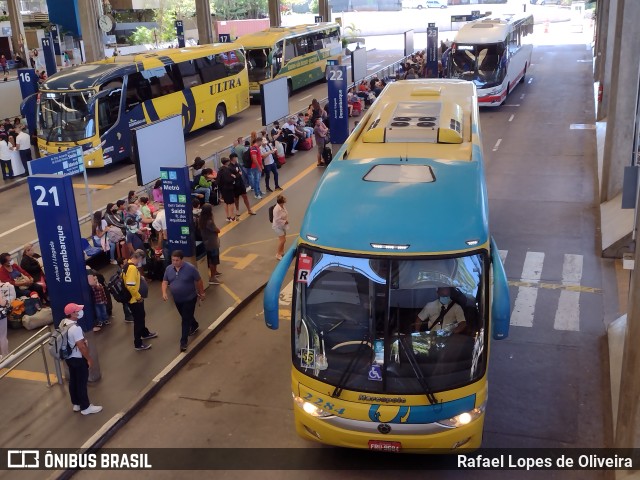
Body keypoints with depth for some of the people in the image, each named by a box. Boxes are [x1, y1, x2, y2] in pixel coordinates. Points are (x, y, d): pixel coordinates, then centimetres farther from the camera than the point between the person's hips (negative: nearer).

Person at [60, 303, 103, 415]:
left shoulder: (63, 323, -2)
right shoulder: (75, 328, -30)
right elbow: (81, 346, -25)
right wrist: (89, 359, -13)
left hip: (69, 357, 9)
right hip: (78, 358, -9)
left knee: (73, 381, 19)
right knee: (82, 383, 4)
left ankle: (76, 404, 33)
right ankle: (85, 407, 16)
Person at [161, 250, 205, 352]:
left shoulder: (190, 268, -21)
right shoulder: (168, 269, -7)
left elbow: (198, 281, -10)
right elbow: (165, 281, 2)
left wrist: (201, 293, -1)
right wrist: (164, 292, -15)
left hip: (189, 299, -5)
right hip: (177, 299, 6)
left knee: (186, 319, -4)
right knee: (185, 317, 24)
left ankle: (183, 341, 3)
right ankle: (194, 326, 53)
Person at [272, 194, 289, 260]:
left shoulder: (282, 206, -3)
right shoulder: (277, 209, -31)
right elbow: (277, 220, -29)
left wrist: (286, 221, -1)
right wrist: (285, 222, -21)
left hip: (282, 226, 9)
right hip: (278, 226, -9)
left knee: (283, 239, 18)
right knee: (282, 240, -6)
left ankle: (282, 251, 35)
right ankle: (278, 254, 9)